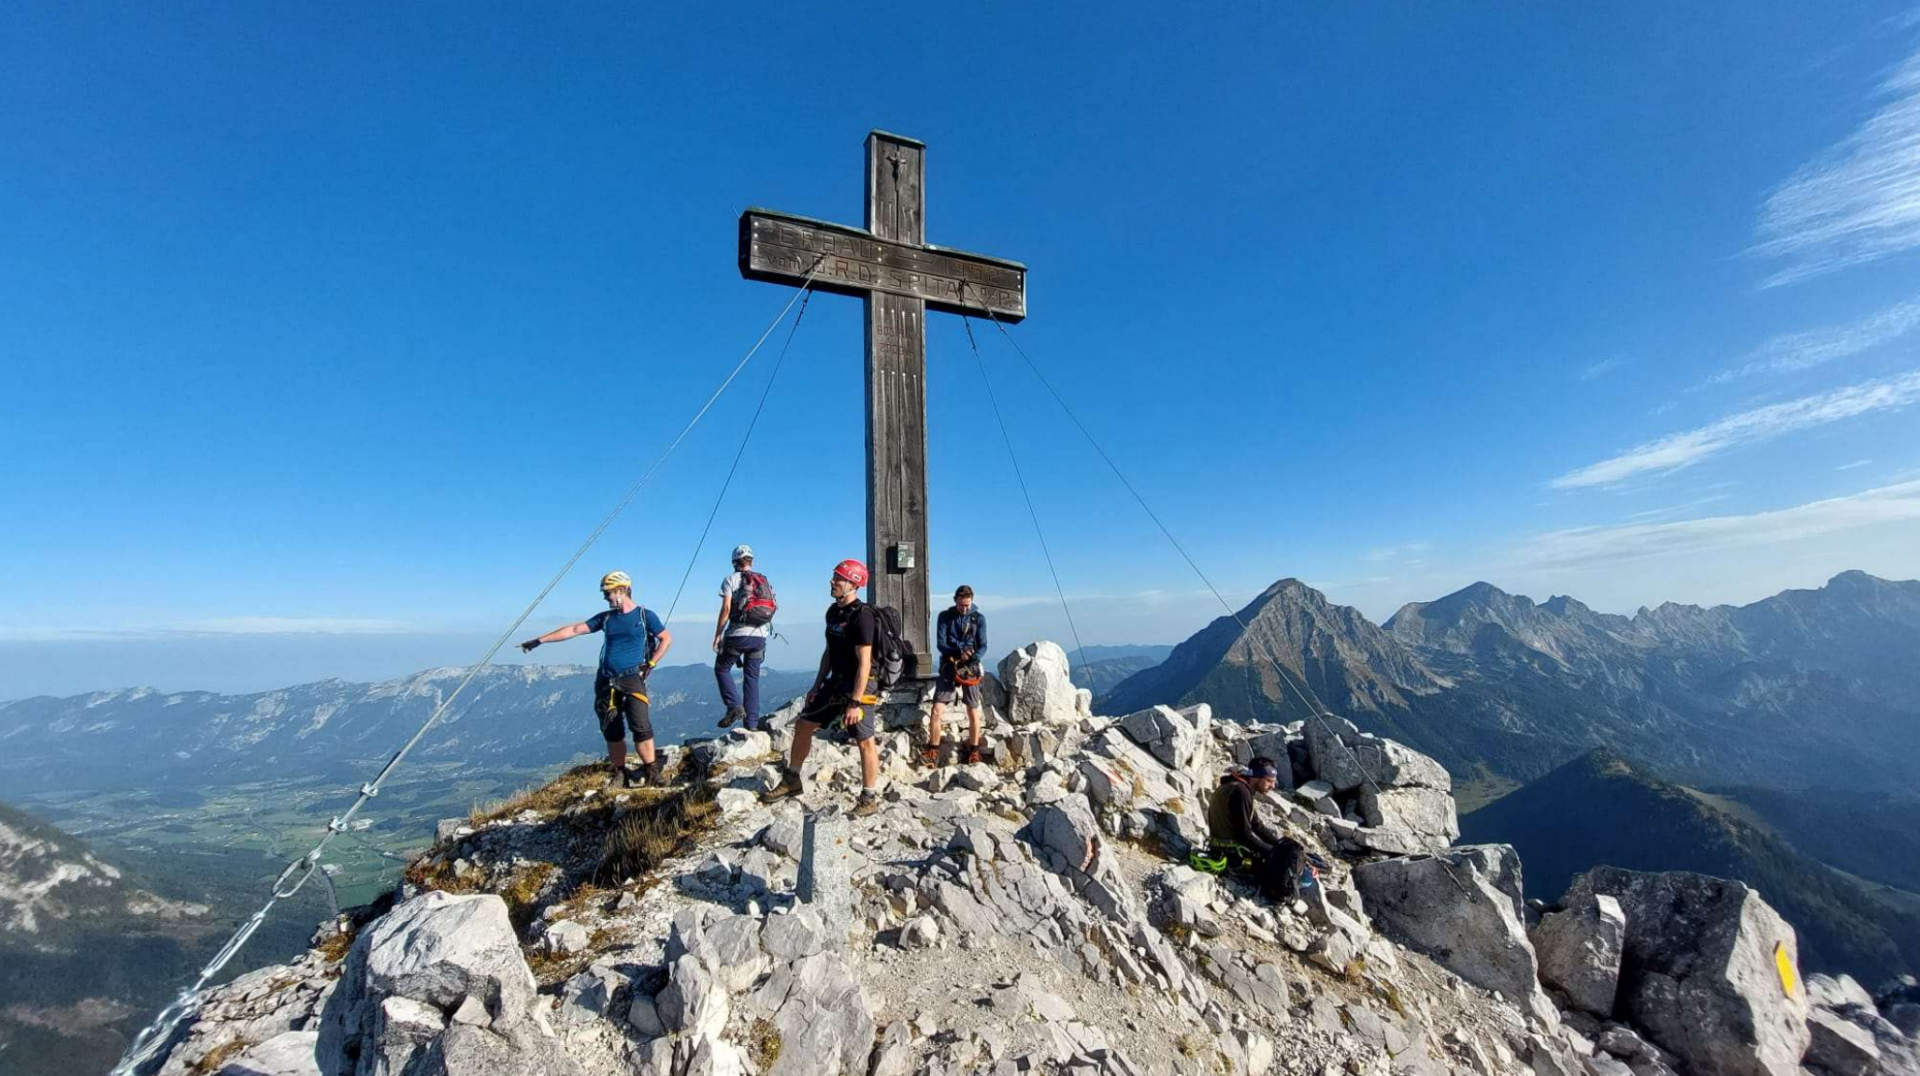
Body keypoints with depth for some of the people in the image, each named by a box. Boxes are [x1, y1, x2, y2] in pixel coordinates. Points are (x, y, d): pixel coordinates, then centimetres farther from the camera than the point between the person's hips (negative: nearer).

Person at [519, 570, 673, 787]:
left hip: (632, 680, -5)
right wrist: (539, 640, 7)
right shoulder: (606, 618, 11)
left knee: (640, 726, -15)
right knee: (611, 731, 7)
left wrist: (650, 665, -4)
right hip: (606, 682, 5)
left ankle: (652, 773, -7)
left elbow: (667, 639, 2)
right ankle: (620, 774, 17)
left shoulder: (645, 615, -1)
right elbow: (574, 629, 10)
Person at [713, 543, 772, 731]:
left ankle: (735, 706, -1)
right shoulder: (764, 580, 13)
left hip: (737, 634, -4)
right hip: (760, 636, 4)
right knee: (752, 678, 11)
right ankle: (752, 722, 10)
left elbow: (726, 608, -9)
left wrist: (717, 634, -4)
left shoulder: (731, 579, -1)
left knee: (721, 669, 16)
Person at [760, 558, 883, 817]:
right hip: (836, 681, 9)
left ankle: (869, 799, 12)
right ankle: (792, 781, 30)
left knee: (865, 741, -3)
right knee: (803, 724, 14)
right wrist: (816, 686, 16)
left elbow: (864, 662, -23)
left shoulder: (862, 615, -20)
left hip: (859, 685, -9)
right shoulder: (833, 611, 7)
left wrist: (855, 703, -24)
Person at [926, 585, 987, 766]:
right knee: (937, 709, -7)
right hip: (949, 667, 0)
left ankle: (974, 751, 18)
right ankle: (933, 750, 4)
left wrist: (972, 658, -23)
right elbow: (940, 643, -5)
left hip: (970, 668, 0)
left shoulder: (979, 618, 2)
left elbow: (983, 646, -3)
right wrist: (958, 651, -23)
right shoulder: (945, 616, 2)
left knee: (973, 712, 4)